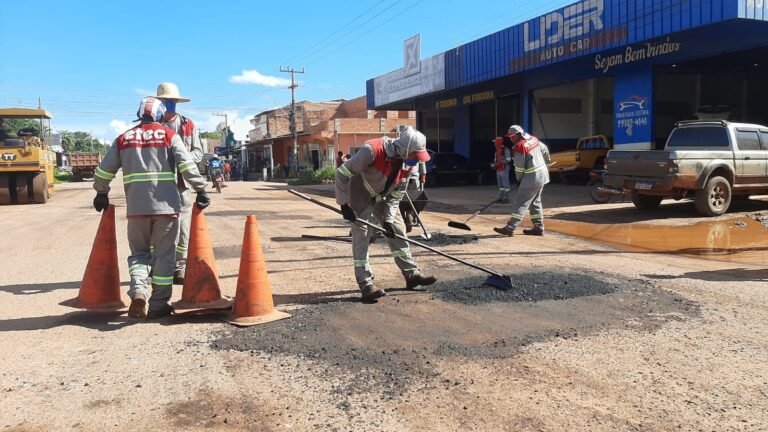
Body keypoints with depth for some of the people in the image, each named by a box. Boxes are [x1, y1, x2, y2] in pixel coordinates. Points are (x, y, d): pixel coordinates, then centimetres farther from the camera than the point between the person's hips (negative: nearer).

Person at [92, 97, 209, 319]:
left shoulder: (123, 139, 11)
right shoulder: (169, 136, 3)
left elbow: (104, 171, 12)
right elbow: (187, 165, -8)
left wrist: (101, 194, 27)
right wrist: (201, 190, -2)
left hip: (136, 207, 2)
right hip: (166, 205, -2)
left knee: (139, 252, 16)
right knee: (163, 255, 6)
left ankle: (137, 291, -7)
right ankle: (158, 305, 9)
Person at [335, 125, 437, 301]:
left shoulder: (407, 163, -13)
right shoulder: (372, 150, -35)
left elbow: (396, 194, -4)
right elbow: (342, 173, -28)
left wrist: (388, 219, -12)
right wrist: (344, 204, -26)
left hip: (382, 197, 6)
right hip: (360, 196, -6)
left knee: (398, 231, 7)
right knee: (362, 235, -11)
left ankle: (412, 273, 18)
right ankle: (366, 284, -7)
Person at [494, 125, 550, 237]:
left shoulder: (519, 146, -18)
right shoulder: (533, 139, 7)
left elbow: (519, 168, -14)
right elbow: (545, 151, 20)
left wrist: (519, 180, 2)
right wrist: (546, 164, 35)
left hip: (532, 178, -9)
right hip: (543, 173, 9)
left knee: (520, 203, -8)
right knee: (535, 202, 18)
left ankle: (509, 229, -9)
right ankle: (538, 228, 22)